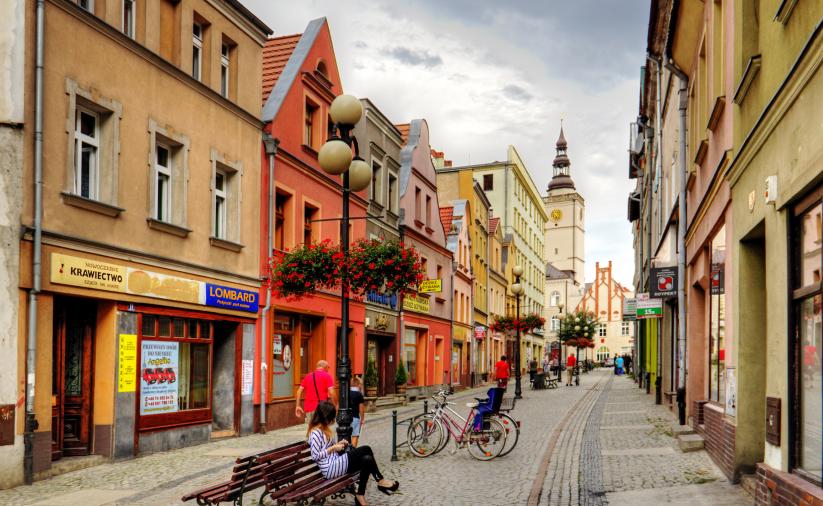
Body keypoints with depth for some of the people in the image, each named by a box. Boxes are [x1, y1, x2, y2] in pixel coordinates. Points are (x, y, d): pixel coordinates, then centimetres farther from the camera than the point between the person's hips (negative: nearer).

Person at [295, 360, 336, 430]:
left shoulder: (308, 376, 15)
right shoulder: (327, 376, -1)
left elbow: (299, 391, 10)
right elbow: (331, 393, -11)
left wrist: (298, 406, 11)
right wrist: (336, 405, -1)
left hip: (308, 408, 5)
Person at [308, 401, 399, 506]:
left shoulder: (324, 428, 14)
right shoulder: (315, 432, -16)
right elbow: (315, 456, -19)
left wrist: (338, 444, 5)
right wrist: (333, 448, -15)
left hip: (336, 463, 10)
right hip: (330, 469, -10)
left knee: (367, 460, -6)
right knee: (366, 450, -17)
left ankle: (360, 495, -2)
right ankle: (380, 480, 4)